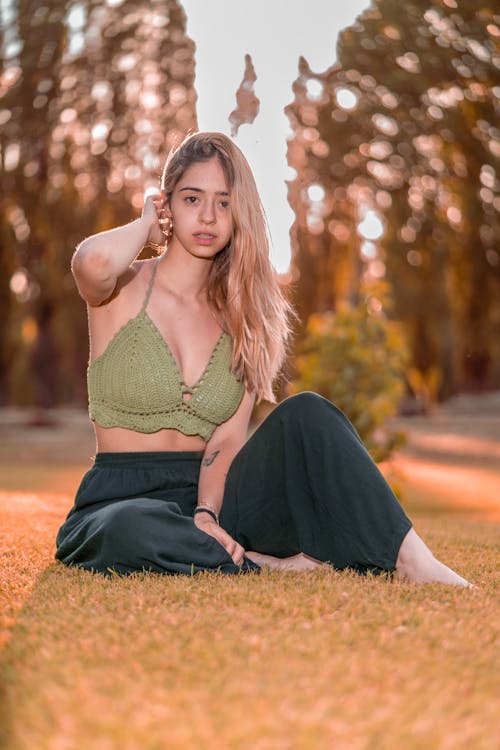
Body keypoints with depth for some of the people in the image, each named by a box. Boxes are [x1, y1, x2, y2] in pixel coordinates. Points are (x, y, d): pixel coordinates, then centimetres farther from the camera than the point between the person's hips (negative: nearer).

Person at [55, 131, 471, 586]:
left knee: (306, 415, -22)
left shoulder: (241, 314, 10)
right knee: (130, 532, -40)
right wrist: (147, 226, -6)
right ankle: (269, 566, -22)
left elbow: (228, 438, -2)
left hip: (209, 497, 3)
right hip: (123, 501, -3)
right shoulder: (125, 290, 0)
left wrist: (207, 514, -22)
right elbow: (93, 260, -28)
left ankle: (408, 559, -27)